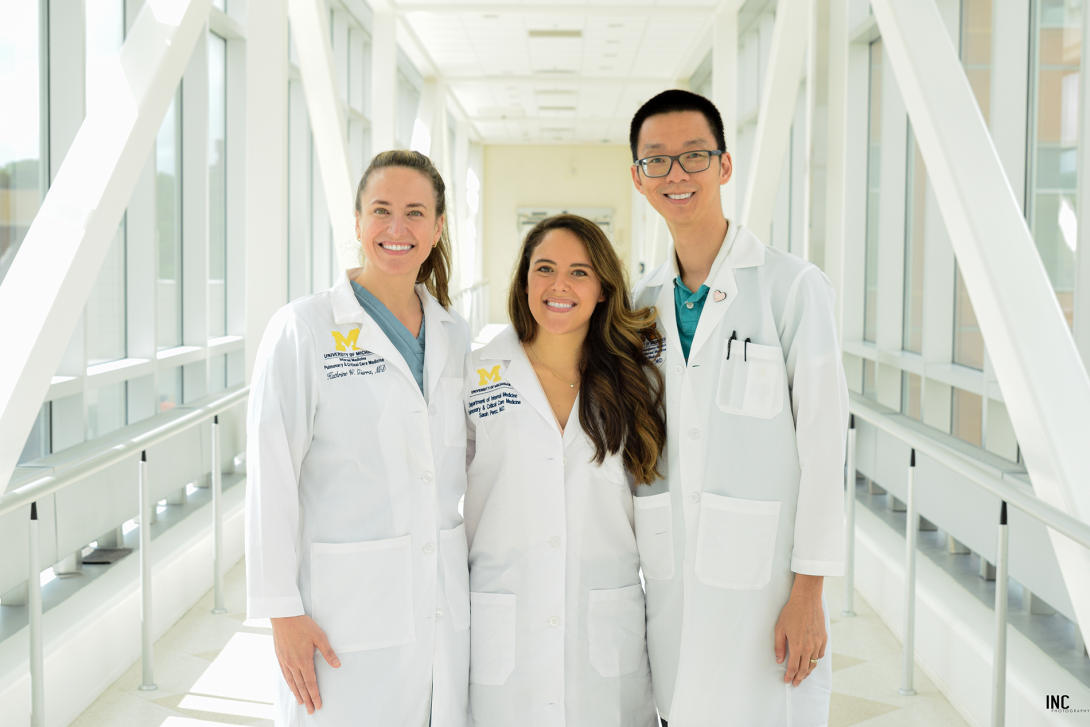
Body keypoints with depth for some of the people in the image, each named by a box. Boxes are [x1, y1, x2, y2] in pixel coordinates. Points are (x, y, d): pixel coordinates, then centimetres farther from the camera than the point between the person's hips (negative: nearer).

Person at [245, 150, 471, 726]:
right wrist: (282, 612, -12)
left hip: (444, 608, 5)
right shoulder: (303, 328, -6)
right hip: (346, 610, -4)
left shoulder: (453, 335, 9)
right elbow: (271, 479, -9)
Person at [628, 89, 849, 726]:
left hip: (762, 575, -5)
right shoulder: (645, 301, 9)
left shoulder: (794, 286, -7)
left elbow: (823, 441, -9)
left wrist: (808, 592, -12)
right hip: (672, 577, 5)